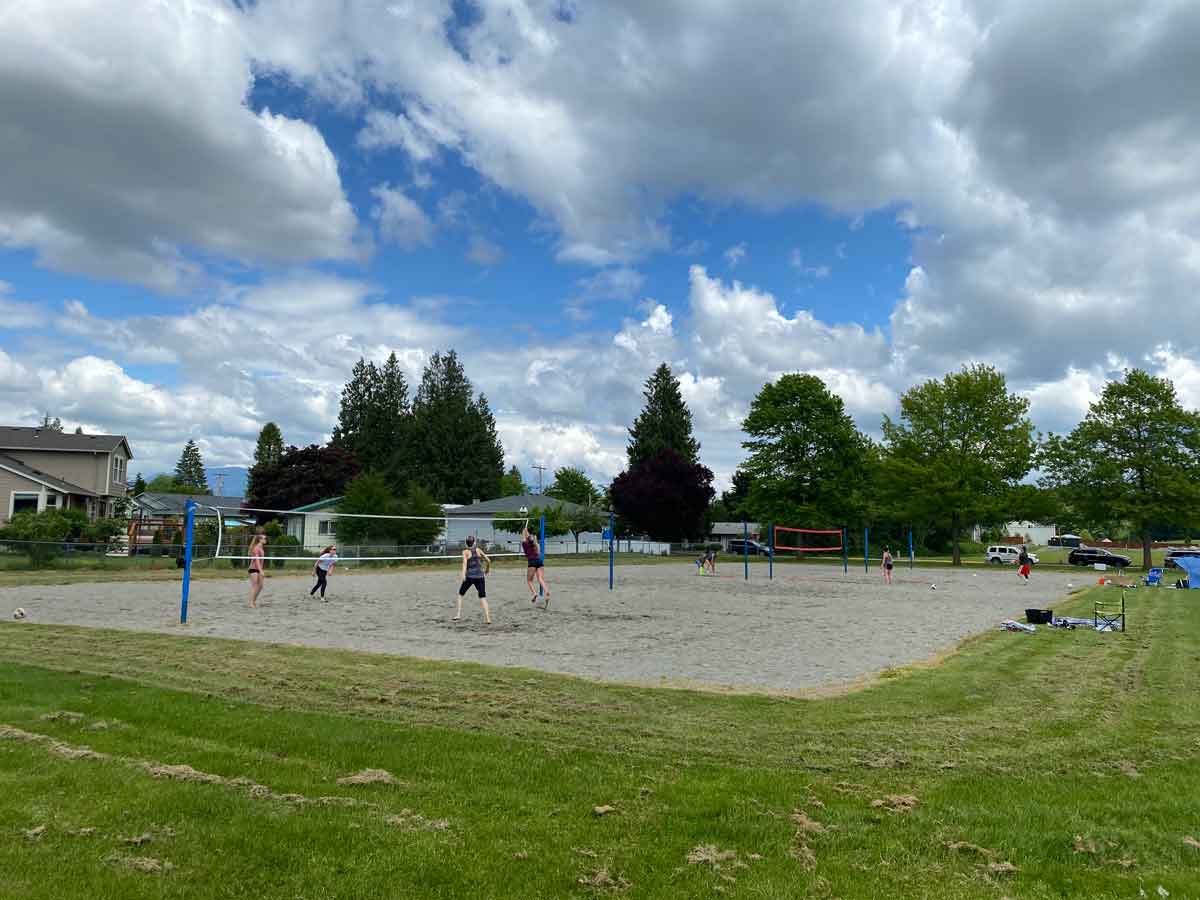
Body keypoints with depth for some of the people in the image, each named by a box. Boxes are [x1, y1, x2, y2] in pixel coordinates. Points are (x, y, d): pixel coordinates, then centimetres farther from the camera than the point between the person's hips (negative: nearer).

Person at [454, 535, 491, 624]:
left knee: (460, 594, 19)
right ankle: (488, 618, -10)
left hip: (469, 576, -2)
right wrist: (487, 569, 30)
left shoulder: (465, 552, 1)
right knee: (482, 597, 3)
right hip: (479, 576, 2)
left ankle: (458, 614, 11)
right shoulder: (478, 550, 9)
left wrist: (463, 574, -30)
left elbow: (465, 562, -17)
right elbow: (488, 561, 11)